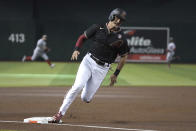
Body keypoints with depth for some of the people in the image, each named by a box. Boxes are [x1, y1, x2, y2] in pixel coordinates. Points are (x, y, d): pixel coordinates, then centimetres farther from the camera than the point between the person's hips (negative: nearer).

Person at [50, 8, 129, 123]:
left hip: (102, 68, 0)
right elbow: (83, 37, 10)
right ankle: (60, 113, -17)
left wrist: (116, 74, 5)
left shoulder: (121, 37, -2)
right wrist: (77, 49, -7)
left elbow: (124, 56, 7)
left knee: (86, 99, -2)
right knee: (78, 86, -24)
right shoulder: (98, 28, 0)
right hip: (88, 61, 0)